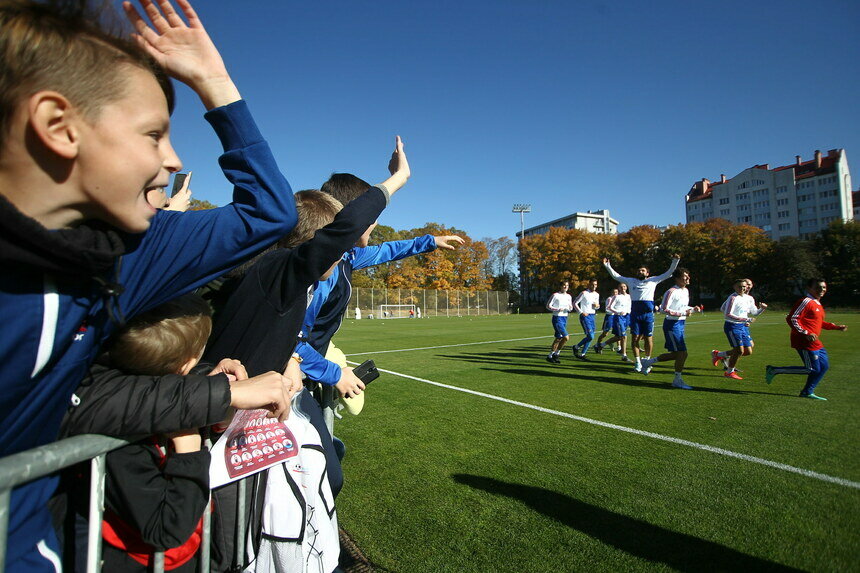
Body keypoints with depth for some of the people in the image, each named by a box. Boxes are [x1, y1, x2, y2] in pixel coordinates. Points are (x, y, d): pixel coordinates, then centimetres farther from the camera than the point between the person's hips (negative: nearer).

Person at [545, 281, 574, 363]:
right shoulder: (555, 295, -7)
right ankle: (556, 354, -1)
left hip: (565, 319, 7)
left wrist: (570, 308, -3)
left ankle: (550, 356, 19)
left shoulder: (569, 296, 12)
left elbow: (570, 308, 20)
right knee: (566, 337, -16)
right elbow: (548, 306, -8)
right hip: (557, 318, -7)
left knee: (559, 338, 9)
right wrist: (558, 309, -20)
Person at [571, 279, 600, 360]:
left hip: (592, 316, 7)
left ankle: (582, 354, 15)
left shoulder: (597, 294, 13)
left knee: (590, 337, 5)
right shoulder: (584, 293, -8)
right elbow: (575, 303, -8)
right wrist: (581, 312, -15)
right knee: (591, 336, -15)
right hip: (585, 316, -7)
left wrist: (597, 306, 0)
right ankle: (576, 347, 5)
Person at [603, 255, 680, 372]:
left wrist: (675, 261, 4)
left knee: (649, 339, 3)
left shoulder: (653, 280, 12)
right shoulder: (631, 281, 15)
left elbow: (668, 273, 13)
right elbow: (615, 275, 19)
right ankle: (638, 362, 10)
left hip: (648, 313, -1)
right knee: (635, 338, 1)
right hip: (635, 313, 1)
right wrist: (607, 265, 15)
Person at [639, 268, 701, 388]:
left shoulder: (686, 291, 13)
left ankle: (648, 362, 27)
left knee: (676, 354, 14)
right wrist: (682, 313, -24)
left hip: (681, 324, 10)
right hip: (672, 324, -10)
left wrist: (692, 309, 5)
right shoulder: (672, 292, -15)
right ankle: (678, 380, 7)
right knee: (682, 353, -8)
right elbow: (664, 309, -20)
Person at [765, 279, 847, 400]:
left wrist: (836, 327, 22)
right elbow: (792, 319, -21)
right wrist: (806, 333, -23)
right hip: (805, 342, -10)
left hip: (816, 343, 10)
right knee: (812, 369, -8)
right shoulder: (806, 301, -15)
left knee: (824, 366, 13)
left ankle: (808, 392, 22)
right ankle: (774, 370, -3)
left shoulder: (818, 304, 17)